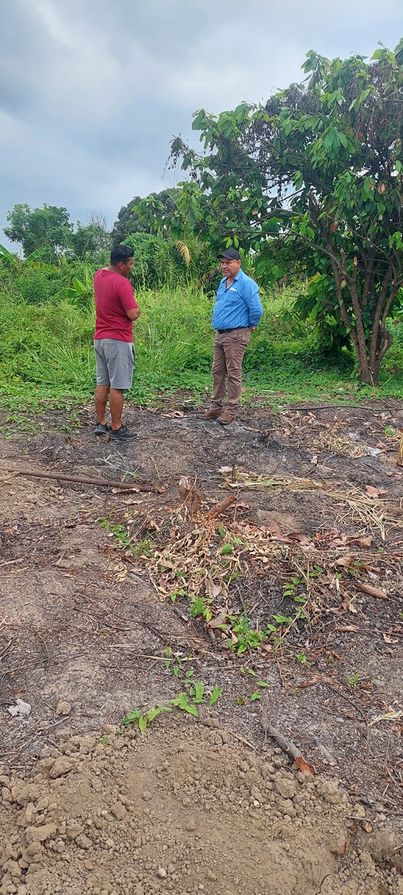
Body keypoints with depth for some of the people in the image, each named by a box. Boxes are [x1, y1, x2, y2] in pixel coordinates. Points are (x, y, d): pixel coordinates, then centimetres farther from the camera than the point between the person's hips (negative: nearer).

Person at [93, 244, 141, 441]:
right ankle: (116, 429, 3)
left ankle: (100, 424, 20)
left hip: (99, 338, 9)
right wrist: (136, 308, 1)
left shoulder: (98, 275, 8)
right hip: (118, 340, -8)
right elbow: (133, 314, -20)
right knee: (117, 386, -3)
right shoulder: (122, 283, -18)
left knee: (102, 383, 13)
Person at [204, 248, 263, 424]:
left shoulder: (246, 283, -14)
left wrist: (251, 325, -4)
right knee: (217, 371, 11)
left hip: (236, 335, -9)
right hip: (219, 334, 9)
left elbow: (256, 309, -18)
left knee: (233, 373, -2)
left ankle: (231, 410, 5)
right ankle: (215, 406, 20)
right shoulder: (223, 282, 13)